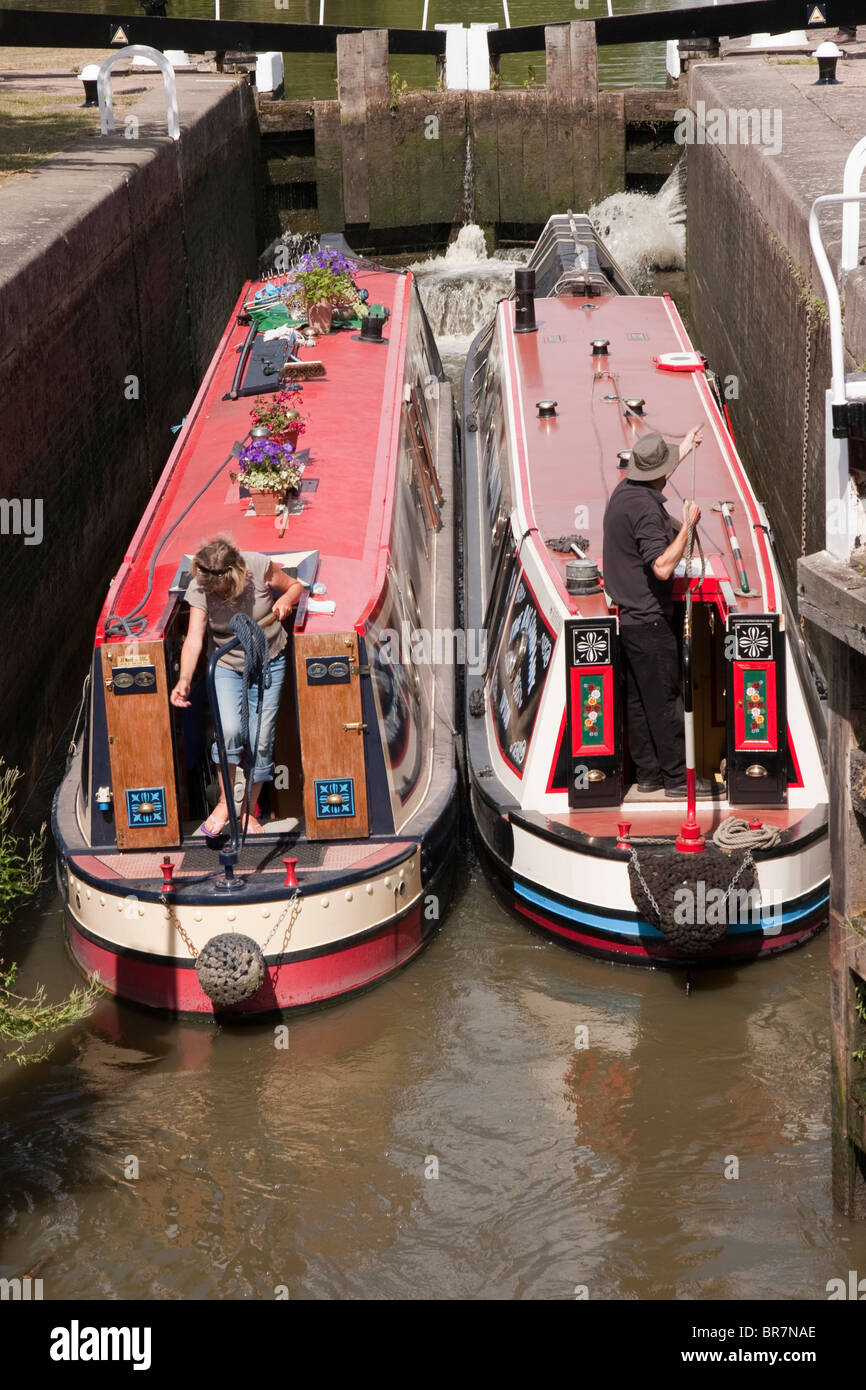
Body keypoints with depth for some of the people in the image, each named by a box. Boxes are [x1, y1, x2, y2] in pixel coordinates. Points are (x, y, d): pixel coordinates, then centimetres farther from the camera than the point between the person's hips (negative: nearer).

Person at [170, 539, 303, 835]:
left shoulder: (259, 568, -21)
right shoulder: (199, 588, -20)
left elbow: (295, 585, -1)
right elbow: (194, 638, -26)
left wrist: (286, 599, -24)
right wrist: (184, 680, -40)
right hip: (226, 667, 0)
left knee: (261, 739, -1)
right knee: (229, 730, -21)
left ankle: (249, 811, 17)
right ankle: (225, 802, -2)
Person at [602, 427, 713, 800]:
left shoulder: (624, 489, 6)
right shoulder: (646, 508, -22)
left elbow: (653, 480, 32)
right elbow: (662, 567, -29)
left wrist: (683, 450, 41)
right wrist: (688, 525, -20)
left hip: (628, 614, 9)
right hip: (649, 621, -9)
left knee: (637, 699, 12)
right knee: (664, 701, -3)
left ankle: (647, 772, 18)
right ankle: (677, 776, 2)